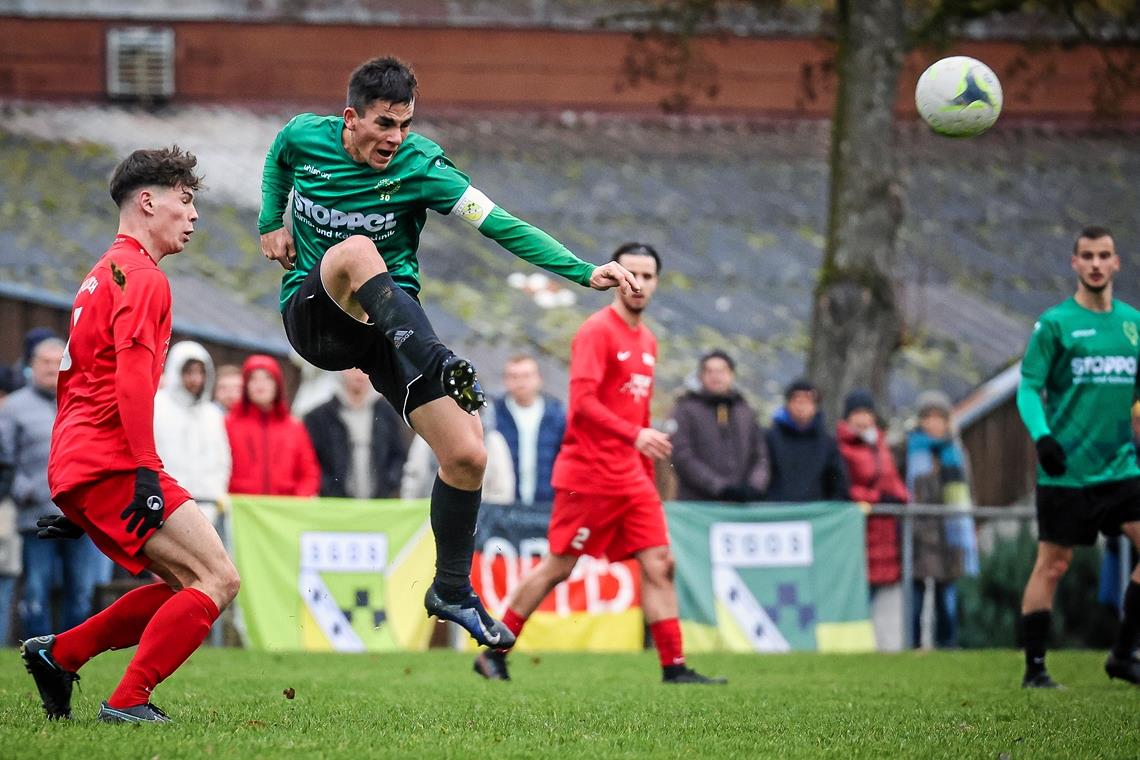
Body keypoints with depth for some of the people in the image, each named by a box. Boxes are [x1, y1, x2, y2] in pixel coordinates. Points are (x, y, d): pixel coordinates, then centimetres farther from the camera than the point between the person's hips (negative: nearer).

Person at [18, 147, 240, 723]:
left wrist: (76, 503, 30)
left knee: (183, 586, 12)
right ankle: (127, 702, -16)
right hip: (111, 464, -10)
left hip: (76, 469, 10)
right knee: (217, 580, -12)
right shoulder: (142, 276, -7)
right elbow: (133, 379, -19)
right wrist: (147, 471, -23)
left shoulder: (104, 275, 25)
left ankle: (58, 653, 10)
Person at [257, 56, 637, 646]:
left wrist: (583, 272, -25)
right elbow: (278, 160, 22)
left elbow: (499, 225, -17)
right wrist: (270, 224, 9)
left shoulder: (419, 164, -11)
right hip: (312, 314, -1)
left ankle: (452, 592, 10)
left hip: (392, 320, 1)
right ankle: (437, 366, -53)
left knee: (467, 455, -10)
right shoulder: (305, 137, -5)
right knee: (356, 249, -38)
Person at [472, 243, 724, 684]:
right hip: (588, 474, -8)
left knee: (660, 564, -2)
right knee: (559, 566, -2)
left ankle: (674, 668, -2)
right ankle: (493, 654, 10)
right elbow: (583, 401, -21)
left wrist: (649, 476, 20)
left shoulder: (647, 341, 15)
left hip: (630, 477, 8)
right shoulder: (597, 332, -10)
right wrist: (635, 435, -30)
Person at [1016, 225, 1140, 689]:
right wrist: (1042, 435, -21)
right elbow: (1029, 388, -6)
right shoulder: (1055, 323, -3)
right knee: (1053, 564, -1)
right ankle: (1034, 668, 8)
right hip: (1065, 470, -4)